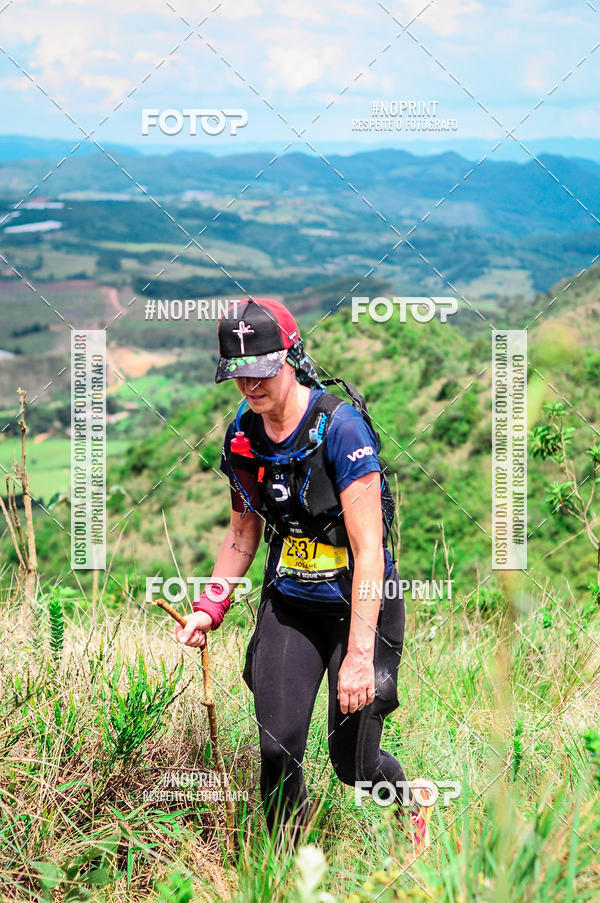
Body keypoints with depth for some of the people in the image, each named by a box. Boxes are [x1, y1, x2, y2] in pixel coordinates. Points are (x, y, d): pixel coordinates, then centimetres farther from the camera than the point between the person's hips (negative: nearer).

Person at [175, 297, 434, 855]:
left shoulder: (341, 427, -22)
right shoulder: (242, 436, -2)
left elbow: (368, 549, -24)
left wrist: (359, 657, -27)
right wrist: (209, 608, 1)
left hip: (358, 604, -4)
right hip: (288, 604, 5)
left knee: (351, 762, 3)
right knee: (279, 747, -9)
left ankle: (410, 801, 38)